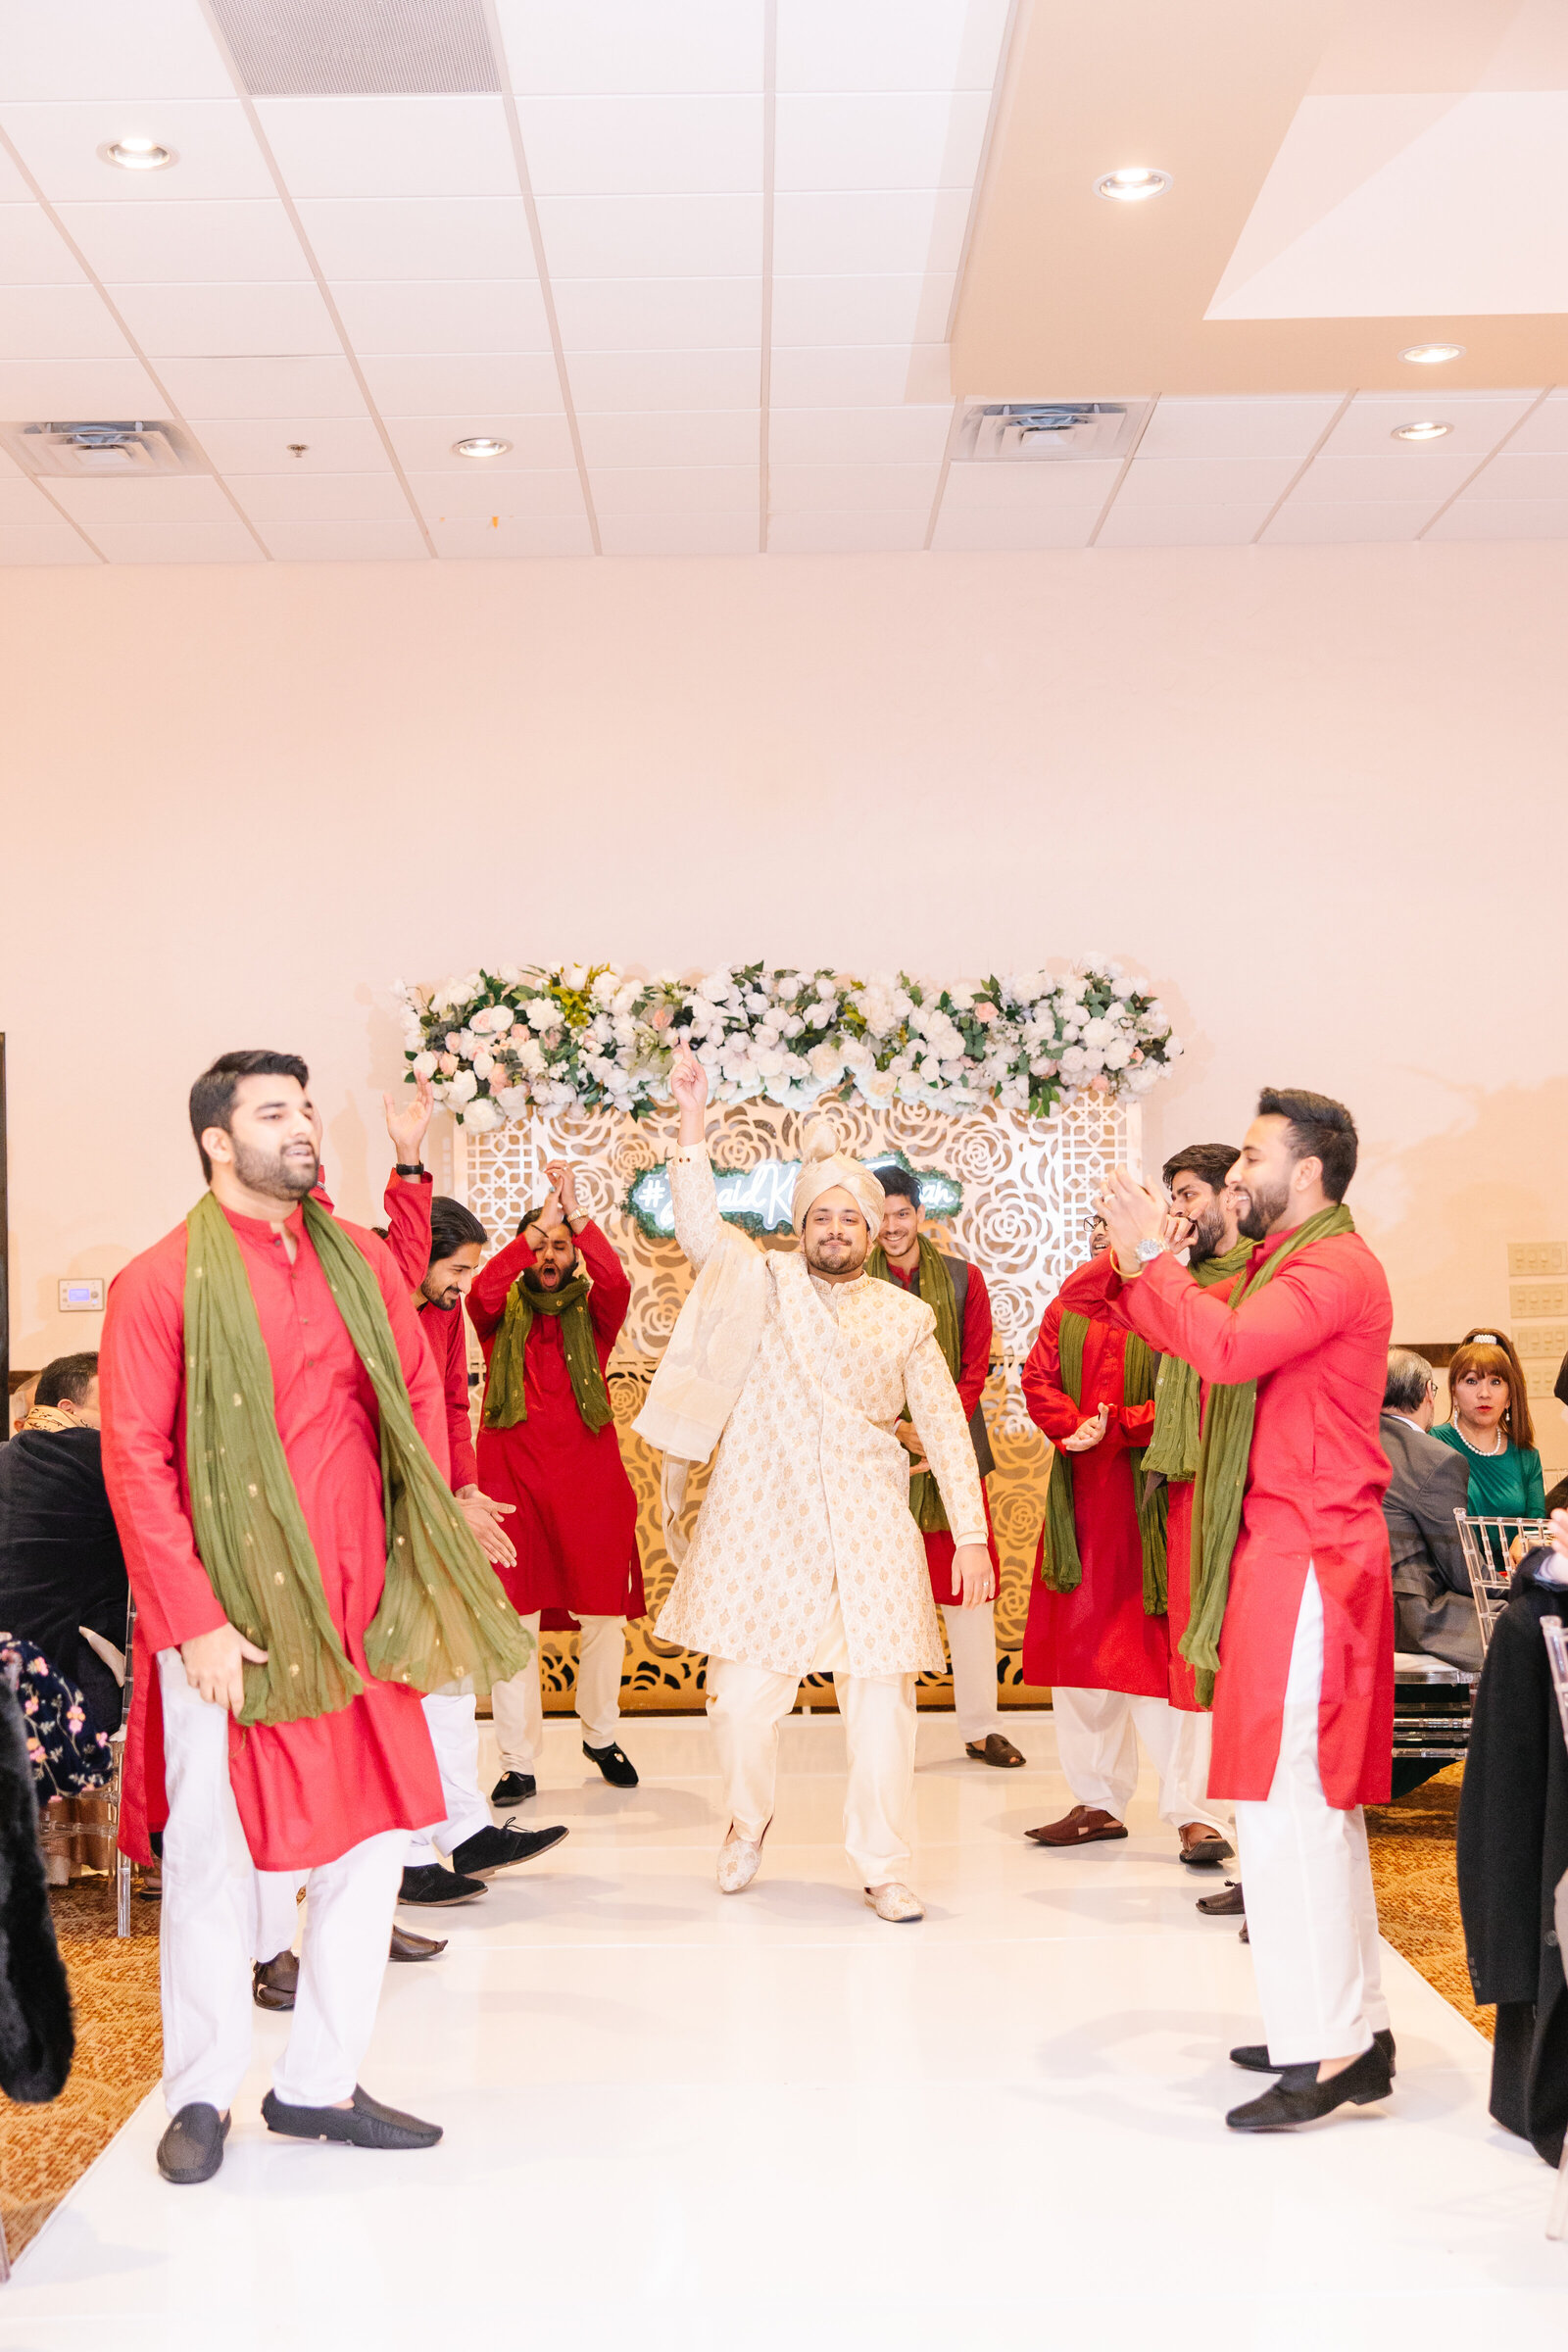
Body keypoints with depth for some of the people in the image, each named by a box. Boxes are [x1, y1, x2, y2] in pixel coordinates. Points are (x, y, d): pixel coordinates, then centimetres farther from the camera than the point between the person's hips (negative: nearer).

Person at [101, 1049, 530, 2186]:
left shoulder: (363, 1262, 8)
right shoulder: (161, 1283, -6)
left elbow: (420, 1395, 12)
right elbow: (134, 1461, -9)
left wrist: (425, 1555, 4)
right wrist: (192, 1620, -14)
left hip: (358, 1612, 5)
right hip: (228, 1622, -5)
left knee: (371, 1843, 8)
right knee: (216, 1850, 4)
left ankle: (321, 2083, 23)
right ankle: (202, 2094, 22)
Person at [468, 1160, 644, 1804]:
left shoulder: (592, 1312, 8)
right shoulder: (503, 1313, 7)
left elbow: (617, 1282, -14)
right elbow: (482, 1291, -16)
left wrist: (576, 1214, -19)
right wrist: (539, 1222, -18)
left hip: (589, 1482, 1)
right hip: (512, 1480, -1)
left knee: (604, 1617, 7)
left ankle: (600, 1735, 29)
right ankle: (518, 1764, 3)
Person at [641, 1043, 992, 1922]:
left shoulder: (906, 1317, 11)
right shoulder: (763, 1283, 5)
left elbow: (946, 1427, 10)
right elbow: (699, 1224, -12)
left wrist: (972, 1534, 3)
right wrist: (694, 1118, -23)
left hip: (867, 1534, 1)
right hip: (762, 1526, -1)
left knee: (881, 1702, -2)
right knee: (745, 1693, -1)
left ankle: (884, 1868, 13)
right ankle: (749, 1824, 28)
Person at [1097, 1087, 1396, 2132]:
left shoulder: (1335, 1266, -13)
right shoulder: (1292, 1264, 21)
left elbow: (1228, 1347, -27)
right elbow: (1215, 1346, 20)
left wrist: (1151, 1257, -17)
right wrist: (1146, 1263, 10)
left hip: (1308, 1562, -11)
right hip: (1287, 1559, 11)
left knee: (1285, 1801, -11)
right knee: (1317, 1801, 13)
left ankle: (1326, 2049, -6)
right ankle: (1354, 2027, 20)